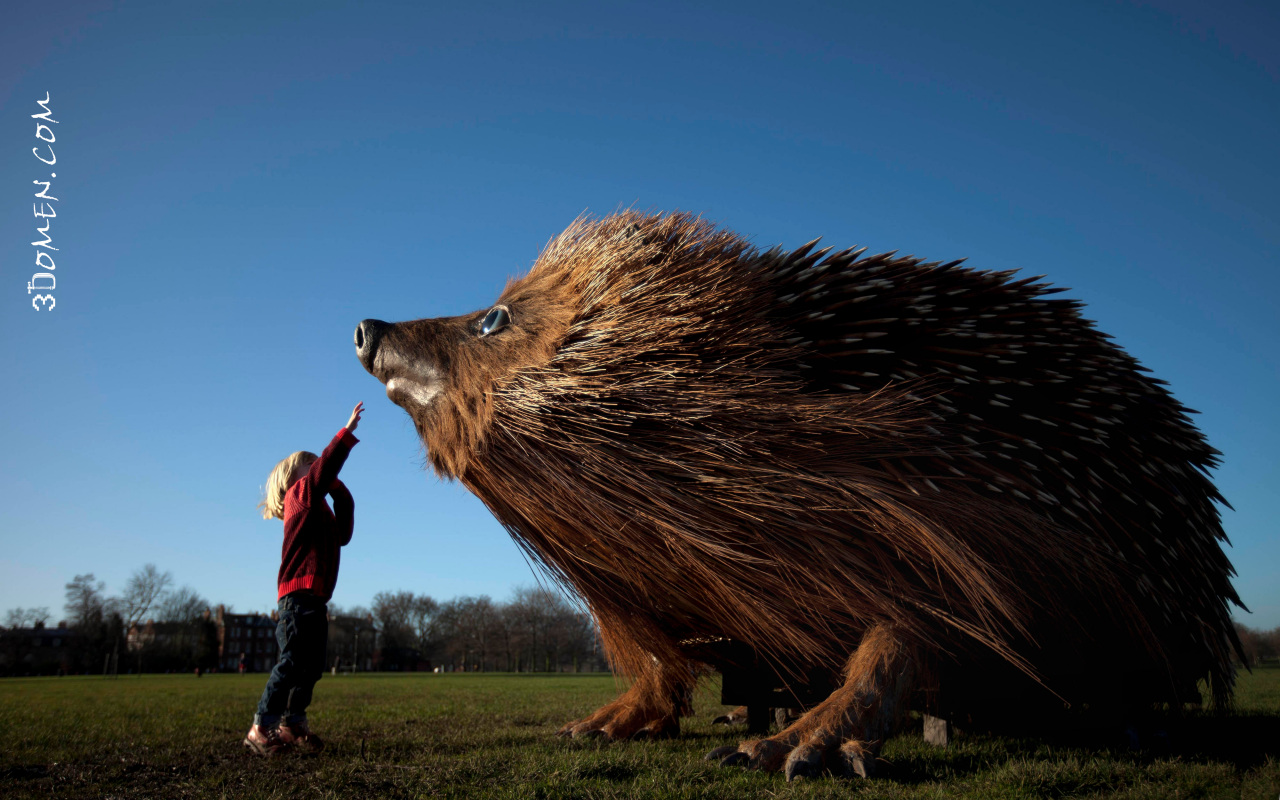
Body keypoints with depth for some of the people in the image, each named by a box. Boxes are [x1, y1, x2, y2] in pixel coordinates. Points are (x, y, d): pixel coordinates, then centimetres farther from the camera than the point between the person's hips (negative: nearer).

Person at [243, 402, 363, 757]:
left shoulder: (317, 508, 25)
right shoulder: (301, 492, 1)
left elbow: (343, 534, 20)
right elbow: (326, 465, -15)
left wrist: (340, 492, 18)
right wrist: (348, 431, -16)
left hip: (314, 597, 10)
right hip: (300, 592, -10)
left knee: (312, 665, 10)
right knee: (293, 661, -12)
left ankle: (292, 724, 15)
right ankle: (262, 728, -9)